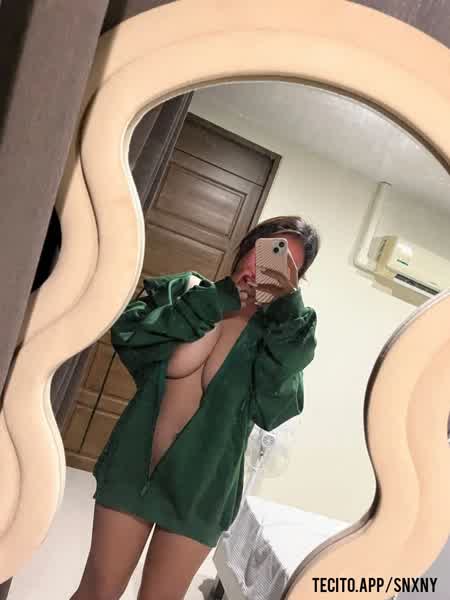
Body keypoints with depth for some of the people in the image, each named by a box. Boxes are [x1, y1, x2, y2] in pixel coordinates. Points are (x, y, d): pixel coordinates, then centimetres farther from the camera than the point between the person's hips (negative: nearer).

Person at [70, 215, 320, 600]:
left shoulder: (279, 333, -6)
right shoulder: (188, 289, -4)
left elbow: (273, 409, -20)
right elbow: (126, 334, -18)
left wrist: (290, 308, -24)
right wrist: (212, 301, -20)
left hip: (200, 487, 0)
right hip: (134, 464, 1)